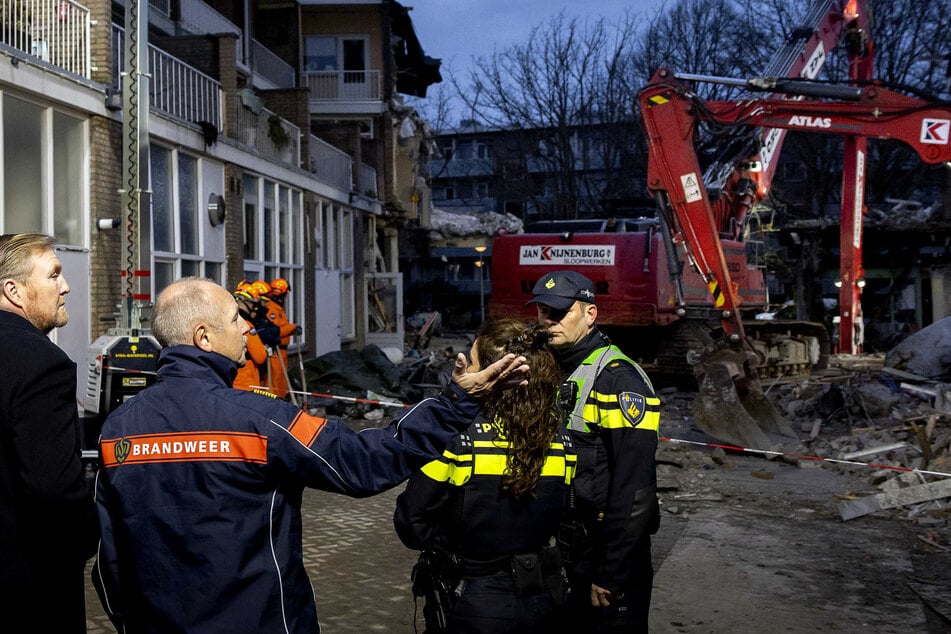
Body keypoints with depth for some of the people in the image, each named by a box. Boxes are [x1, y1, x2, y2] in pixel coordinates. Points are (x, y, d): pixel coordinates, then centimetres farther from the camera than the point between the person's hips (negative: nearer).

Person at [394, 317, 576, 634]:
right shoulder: (561, 441, -8)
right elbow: (558, 518, 4)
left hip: (472, 606, -4)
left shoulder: (457, 440, -22)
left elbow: (412, 522, -15)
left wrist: (454, 546, 1)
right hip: (539, 599, 4)